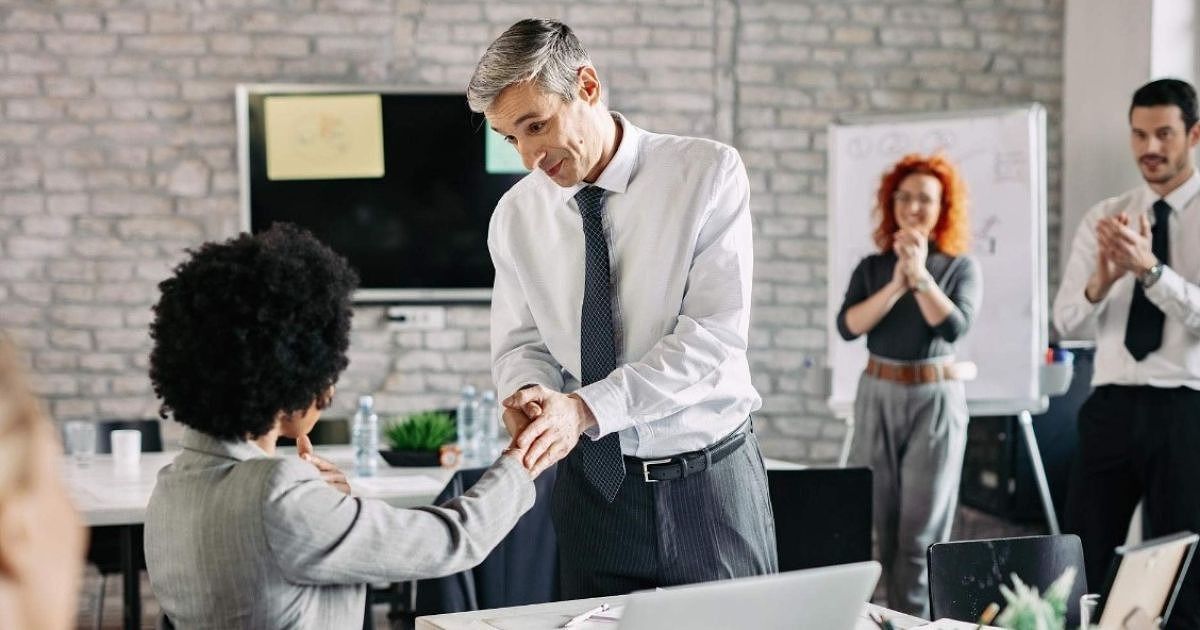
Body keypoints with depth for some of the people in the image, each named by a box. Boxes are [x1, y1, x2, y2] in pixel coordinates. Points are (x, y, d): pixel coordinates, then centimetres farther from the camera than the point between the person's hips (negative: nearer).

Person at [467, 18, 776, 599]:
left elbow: (715, 329, -18)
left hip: (709, 481, -2)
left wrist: (586, 407, -26)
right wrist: (531, 393, -18)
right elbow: (519, 344, 7)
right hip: (591, 483, 3)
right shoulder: (516, 214, 1)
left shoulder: (707, 172, -10)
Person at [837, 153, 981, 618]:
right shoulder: (872, 267, 7)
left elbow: (954, 326, -14)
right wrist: (896, 285, -15)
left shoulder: (961, 267, 2)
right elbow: (847, 326, -8)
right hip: (878, 396, 2)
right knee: (877, 520, 1)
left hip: (936, 400, -2)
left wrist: (920, 275, -17)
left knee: (923, 528, -3)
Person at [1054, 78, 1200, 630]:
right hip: (1112, 405, 3)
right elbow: (1067, 325, 3)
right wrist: (1100, 282, -17)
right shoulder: (1103, 218, 9)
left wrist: (1150, 270, -28)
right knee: (1076, 563, 6)